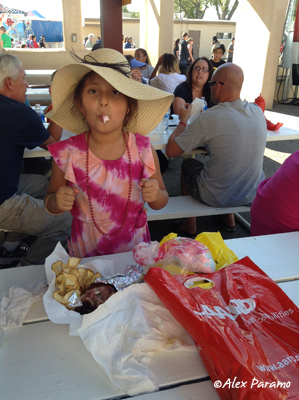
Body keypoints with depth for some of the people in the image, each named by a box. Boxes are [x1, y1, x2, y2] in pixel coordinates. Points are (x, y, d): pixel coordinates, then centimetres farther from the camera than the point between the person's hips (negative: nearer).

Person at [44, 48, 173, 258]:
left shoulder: (143, 149, -15)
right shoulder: (68, 154, -16)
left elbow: (161, 201, -1)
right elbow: (50, 200, 0)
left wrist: (156, 195, -22)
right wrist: (57, 202, -22)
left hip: (135, 248, 1)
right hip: (86, 252, 0)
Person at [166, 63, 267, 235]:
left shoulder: (208, 118, -23)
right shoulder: (258, 111, -4)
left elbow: (171, 150, -15)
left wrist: (183, 120, 1)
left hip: (217, 197, -5)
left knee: (187, 163, 21)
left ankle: (190, 225, 34)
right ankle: (229, 219, 41)